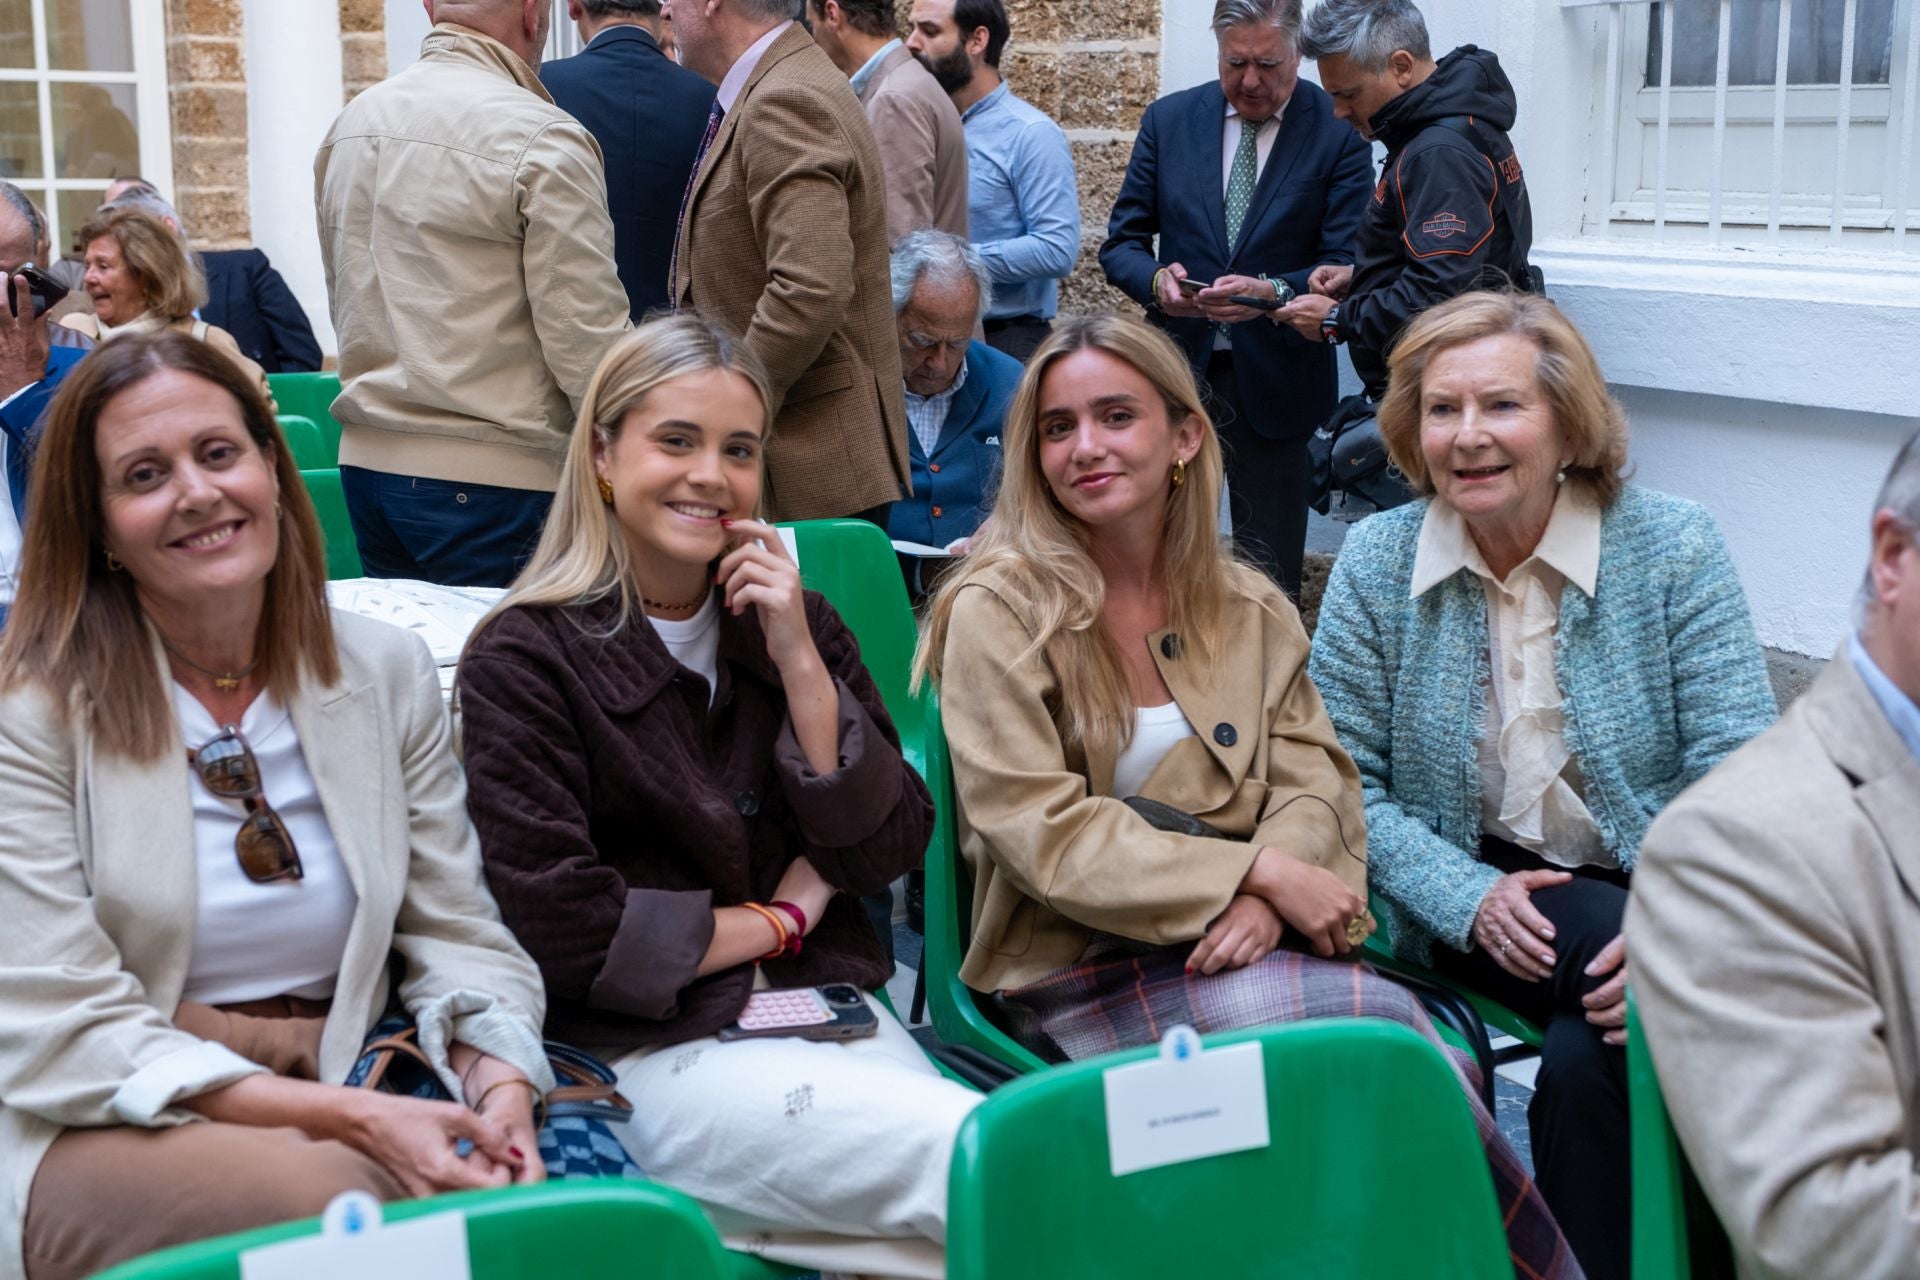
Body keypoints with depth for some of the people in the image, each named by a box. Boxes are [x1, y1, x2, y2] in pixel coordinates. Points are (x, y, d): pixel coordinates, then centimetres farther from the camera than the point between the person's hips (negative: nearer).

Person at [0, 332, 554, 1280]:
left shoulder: (386, 670, 7)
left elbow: (457, 934, 6)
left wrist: (501, 1087, -18)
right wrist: (346, 1117, -24)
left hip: (336, 1105, 4)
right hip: (102, 1132, -3)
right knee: (324, 1191, -35)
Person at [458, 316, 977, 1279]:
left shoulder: (795, 622, 12)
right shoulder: (523, 658, -4)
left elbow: (889, 852, 5)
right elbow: (563, 929, -11)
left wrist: (798, 659, -5)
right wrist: (778, 919, -2)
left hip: (829, 1011, 5)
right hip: (657, 1052, -5)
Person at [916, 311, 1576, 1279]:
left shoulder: (1250, 608, 13)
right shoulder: (998, 610, -3)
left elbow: (1316, 782, 6)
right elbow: (1042, 834, -12)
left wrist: (1264, 899, -17)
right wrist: (1261, 872, -16)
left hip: (1244, 940, 4)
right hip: (1075, 965, -4)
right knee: (1383, 1028, -27)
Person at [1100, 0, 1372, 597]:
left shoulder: (1339, 132, -4)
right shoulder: (1168, 120, 5)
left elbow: (1347, 265, -8)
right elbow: (1121, 241, 7)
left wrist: (1273, 292, -26)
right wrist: (1156, 278, -16)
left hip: (1275, 381, -2)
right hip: (1176, 367, 3)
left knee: (1270, 571, 3)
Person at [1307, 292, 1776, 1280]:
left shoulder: (1673, 549, -5)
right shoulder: (1377, 562, -1)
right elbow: (1344, 783, -2)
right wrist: (1471, 898, -17)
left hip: (1647, 896, 0)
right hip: (1471, 912, 0)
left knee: (1586, 1059, -31)